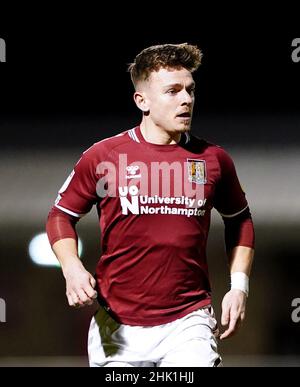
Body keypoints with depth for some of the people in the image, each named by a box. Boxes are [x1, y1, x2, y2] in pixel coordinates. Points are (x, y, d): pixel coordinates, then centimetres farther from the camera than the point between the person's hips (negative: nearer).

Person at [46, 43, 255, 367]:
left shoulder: (213, 159, 5)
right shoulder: (102, 157, -1)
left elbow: (239, 220, 20)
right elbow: (61, 215, 10)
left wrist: (239, 286, 10)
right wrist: (72, 267, -8)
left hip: (188, 323, 0)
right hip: (116, 328, 0)